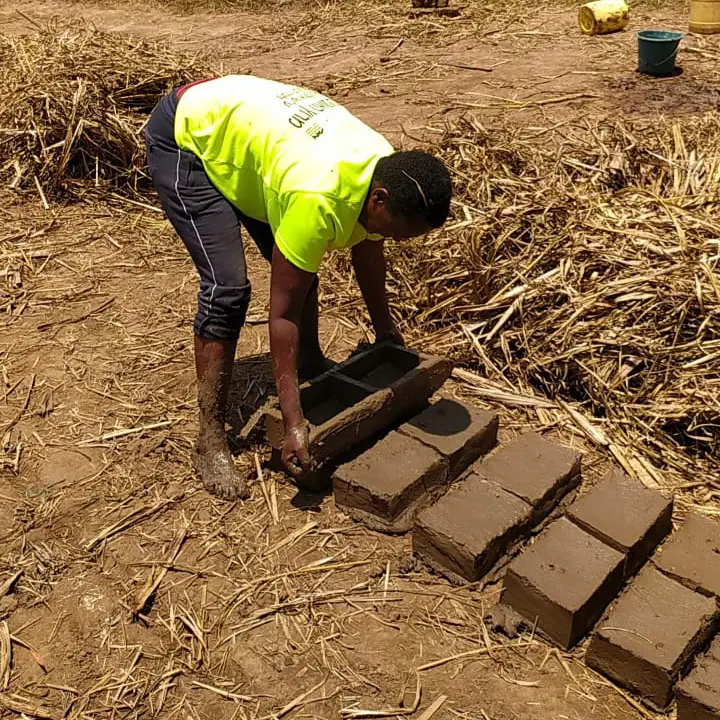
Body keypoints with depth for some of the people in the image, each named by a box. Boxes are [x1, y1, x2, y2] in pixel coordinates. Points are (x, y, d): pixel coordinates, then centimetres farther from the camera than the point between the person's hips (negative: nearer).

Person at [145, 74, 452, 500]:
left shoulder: (386, 169, -13)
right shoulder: (319, 201, -38)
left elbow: (368, 251, 6)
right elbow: (283, 311, -32)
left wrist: (385, 329, 16)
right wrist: (294, 422, -30)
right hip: (185, 139, -8)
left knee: (299, 270, 8)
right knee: (228, 287, -19)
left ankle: (311, 364, 32)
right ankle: (211, 440, -11)